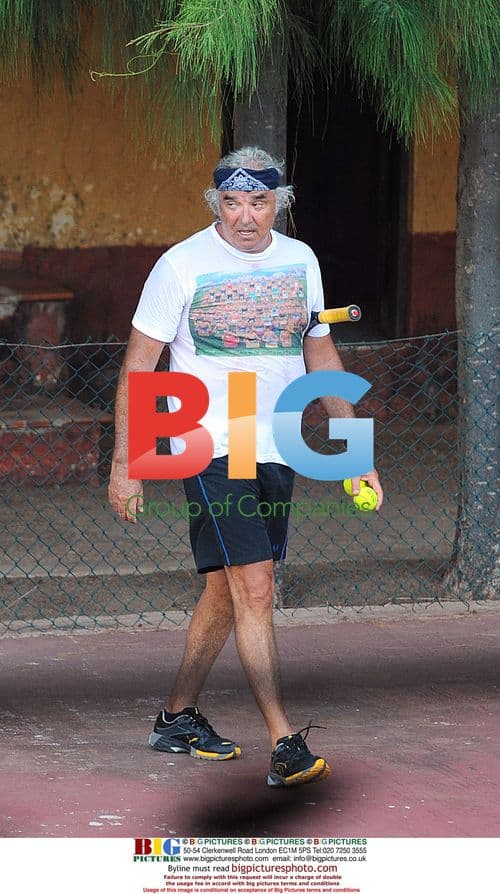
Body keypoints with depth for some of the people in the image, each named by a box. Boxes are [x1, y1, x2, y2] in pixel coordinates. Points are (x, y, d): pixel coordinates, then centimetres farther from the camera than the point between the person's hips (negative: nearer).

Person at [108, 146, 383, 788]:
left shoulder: (300, 261, 7)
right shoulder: (181, 265, -8)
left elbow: (321, 355, 18)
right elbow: (137, 366, -4)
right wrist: (124, 463, -8)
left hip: (276, 451, 6)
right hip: (209, 447, -6)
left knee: (227, 591, 12)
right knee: (254, 589, -15)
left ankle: (177, 718, 27)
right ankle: (285, 748, -18)